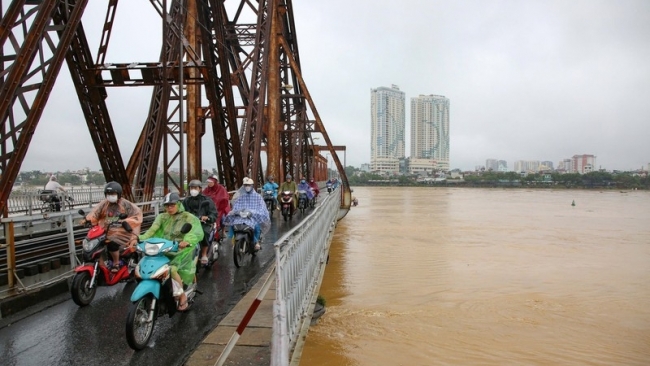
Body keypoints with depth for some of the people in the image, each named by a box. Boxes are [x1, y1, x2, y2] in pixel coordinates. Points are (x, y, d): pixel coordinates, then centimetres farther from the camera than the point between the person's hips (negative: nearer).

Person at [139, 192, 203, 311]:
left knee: (172, 269, -30)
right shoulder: (162, 217, 12)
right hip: (165, 250, 5)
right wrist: (141, 238, -25)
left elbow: (197, 232, -20)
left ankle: (182, 296, -11)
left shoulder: (188, 217, -2)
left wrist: (187, 241, -40)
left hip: (182, 251, -5)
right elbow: (152, 230, -5)